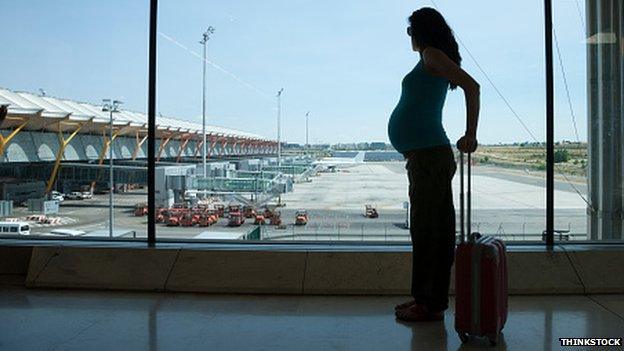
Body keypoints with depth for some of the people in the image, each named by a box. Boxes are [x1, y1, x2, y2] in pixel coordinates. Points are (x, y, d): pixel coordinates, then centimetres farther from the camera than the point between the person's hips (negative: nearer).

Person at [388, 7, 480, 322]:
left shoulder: (432, 55, -6)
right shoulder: (430, 60, 21)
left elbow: (471, 86, -17)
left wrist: (470, 135, -17)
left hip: (428, 156, -10)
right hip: (426, 155, 10)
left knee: (427, 229, -6)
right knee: (430, 228, 12)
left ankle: (429, 304, 2)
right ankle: (427, 298, 21)